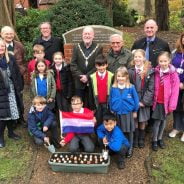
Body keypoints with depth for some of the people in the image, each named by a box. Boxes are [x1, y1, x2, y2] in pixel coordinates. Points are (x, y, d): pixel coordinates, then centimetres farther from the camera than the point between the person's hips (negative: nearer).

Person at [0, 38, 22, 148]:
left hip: (11, 91, 4)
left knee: (12, 113, 14)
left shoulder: (11, 58, 0)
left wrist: (19, 88, 3)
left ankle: (11, 132, 34)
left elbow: (17, 74, 4)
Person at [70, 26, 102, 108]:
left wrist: (87, 76, -13)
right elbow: (73, 64, 2)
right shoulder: (77, 47, 7)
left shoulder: (98, 48, 0)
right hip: (79, 83, 2)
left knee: (91, 106, 5)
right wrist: (80, 76, -11)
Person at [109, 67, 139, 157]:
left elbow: (135, 100, -2)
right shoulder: (113, 88, -4)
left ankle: (130, 148, 27)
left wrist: (135, 111, 4)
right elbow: (111, 100, 7)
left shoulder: (131, 87, -11)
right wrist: (111, 110, 11)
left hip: (128, 113, -2)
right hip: (117, 113, 2)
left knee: (128, 132, 10)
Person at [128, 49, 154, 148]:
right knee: (135, 120, 9)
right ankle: (135, 139, 26)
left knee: (142, 121, 11)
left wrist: (144, 101, -12)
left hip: (144, 101, 0)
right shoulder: (130, 71, -3)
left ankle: (141, 139, 29)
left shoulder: (149, 71, -6)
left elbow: (151, 89, -7)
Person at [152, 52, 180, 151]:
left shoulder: (173, 74, -12)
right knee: (157, 121, 4)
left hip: (166, 102, -1)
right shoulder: (156, 72, -2)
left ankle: (160, 138, 31)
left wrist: (172, 105, -12)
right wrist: (153, 99, 0)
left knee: (163, 120, 14)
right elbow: (154, 88, 3)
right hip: (157, 101, 1)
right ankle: (154, 140, 18)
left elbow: (175, 91, -11)